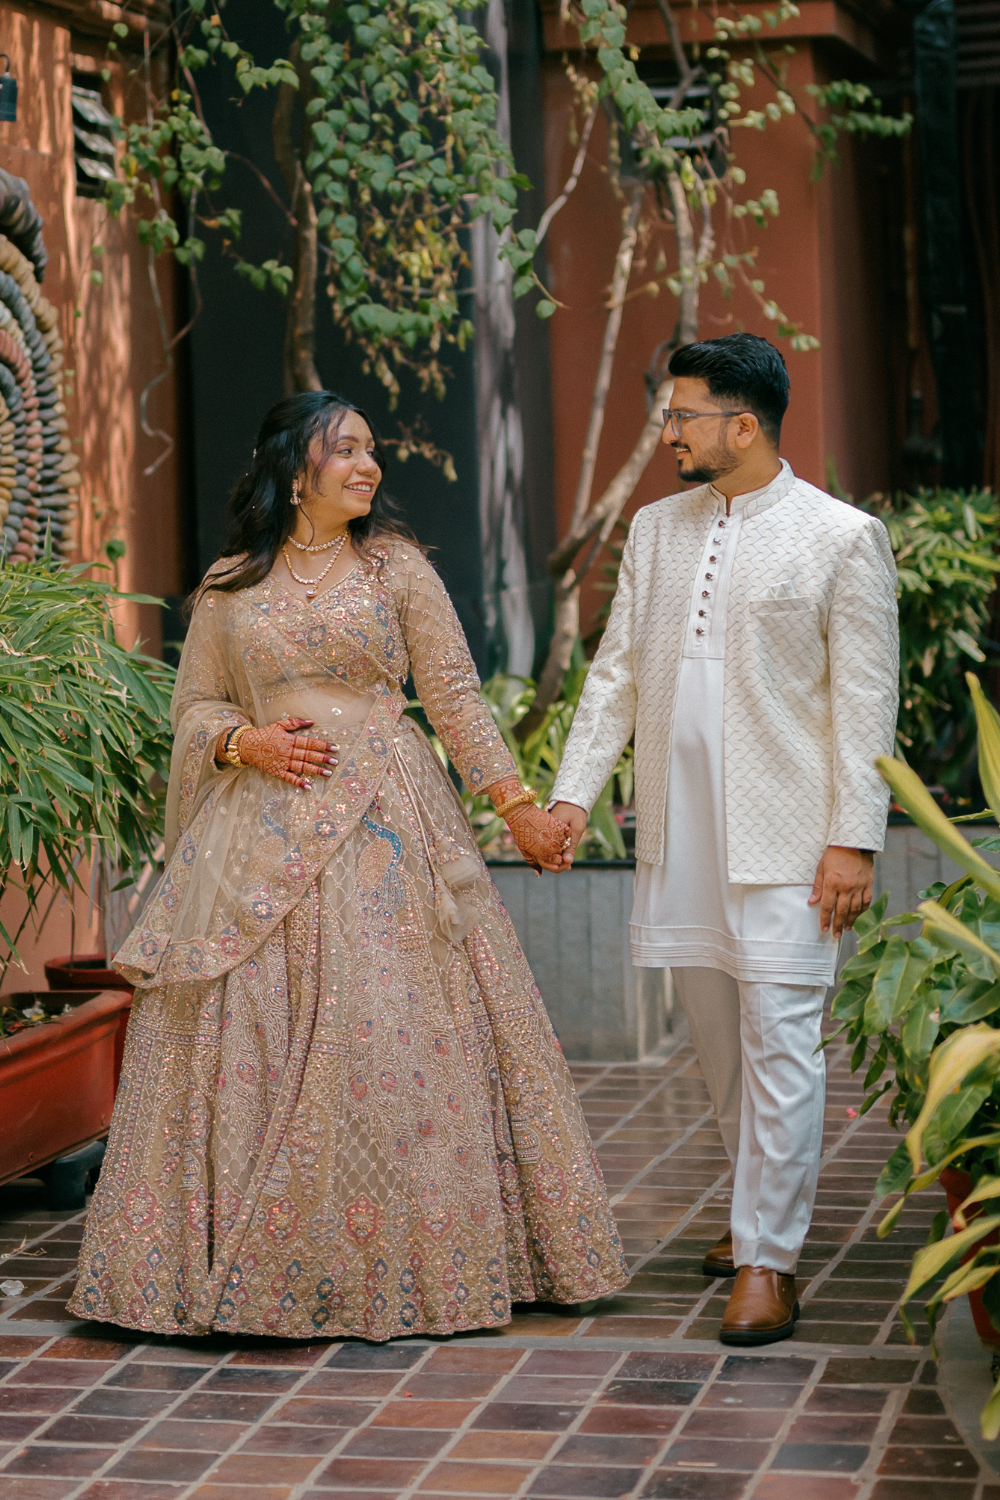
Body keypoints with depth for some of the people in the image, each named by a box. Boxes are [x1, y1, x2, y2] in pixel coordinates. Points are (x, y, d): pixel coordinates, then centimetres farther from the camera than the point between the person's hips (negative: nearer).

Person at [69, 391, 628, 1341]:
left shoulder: (396, 568, 6)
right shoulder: (230, 586, 10)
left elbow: (455, 696, 4)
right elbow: (195, 706, 13)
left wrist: (517, 807, -3)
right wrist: (246, 741, -8)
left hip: (386, 825, -1)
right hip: (262, 831, 1)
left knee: (386, 1028, -5)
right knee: (248, 1031, -1)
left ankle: (401, 1257, 7)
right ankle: (251, 1263, 10)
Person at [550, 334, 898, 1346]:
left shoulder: (842, 538, -4)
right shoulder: (655, 530, 12)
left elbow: (865, 703, -6)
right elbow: (616, 673, 14)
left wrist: (853, 841, -11)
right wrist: (573, 792, 5)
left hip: (784, 839, -6)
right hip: (679, 833, 6)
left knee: (778, 1043, -7)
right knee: (717, 1037, 13)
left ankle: (767, 1260, -2)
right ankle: (762, 1208, 29)